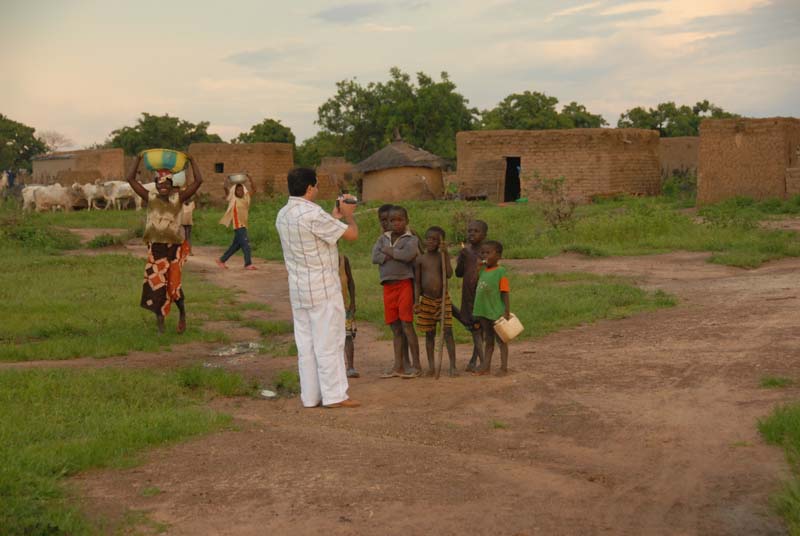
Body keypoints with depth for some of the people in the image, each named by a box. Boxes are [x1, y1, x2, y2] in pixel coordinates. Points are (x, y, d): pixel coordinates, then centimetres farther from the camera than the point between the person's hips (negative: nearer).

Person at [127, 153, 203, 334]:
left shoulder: (178, 198, -1)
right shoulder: (150, 197, 3)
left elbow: (199, 181, -7)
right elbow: (131, 179, 2)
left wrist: (192, 160, -3)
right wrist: (138, 159, 2)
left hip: (174, 248, -1)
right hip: (155, 248, 1)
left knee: (174, 285, 0)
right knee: (156, 284, -3)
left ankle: (182, 313, 30)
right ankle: (160, 322, 8)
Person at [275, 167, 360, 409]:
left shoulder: (283, 215, 8)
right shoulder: (313, 214, -19)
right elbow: (352, 234, -15)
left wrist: (334, 216, 22)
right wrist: (348, 214, 5)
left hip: (297, 287, 8)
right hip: (323, 288, -8)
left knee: (305, 342, 10)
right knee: (328, 342, -1)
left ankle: (310, 395, 15)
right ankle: (334, 395, 3)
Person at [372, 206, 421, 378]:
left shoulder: (411, 239, 0)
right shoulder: (383, 238, 13)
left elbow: (408, 254, -21)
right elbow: (375, 257, -1)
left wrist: (389, 251, -7)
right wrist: (394, 255, -13)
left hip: (404, 284, -5)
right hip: (388, 285, 5)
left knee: (407, 325, -8)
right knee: (395, 328, 8)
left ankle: (416, 365, -4)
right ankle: (398, 366, 12)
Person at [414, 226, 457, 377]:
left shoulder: (443, 256, 0)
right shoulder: (420, 259, 2)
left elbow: (449, 274, -16)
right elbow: (417, 282, 3)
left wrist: (445, 254, -17)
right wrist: (417, 301, -2)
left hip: (443, 299, -1)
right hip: (426, 300, 1)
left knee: (448, 332, -6)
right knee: (429, 334, 8)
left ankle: (453, 366, -4)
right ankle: (431, 366, 16)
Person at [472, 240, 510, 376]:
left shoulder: (501, 271, -13)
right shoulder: (483, 270, 7)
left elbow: (505, 293, -13)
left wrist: (507, 311, -16)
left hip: (497, 312, -7)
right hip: (484, 312, 7)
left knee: (501, 339, 4)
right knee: (488, 340, 14)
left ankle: (504, 367, 10)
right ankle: (486, 366, 19)